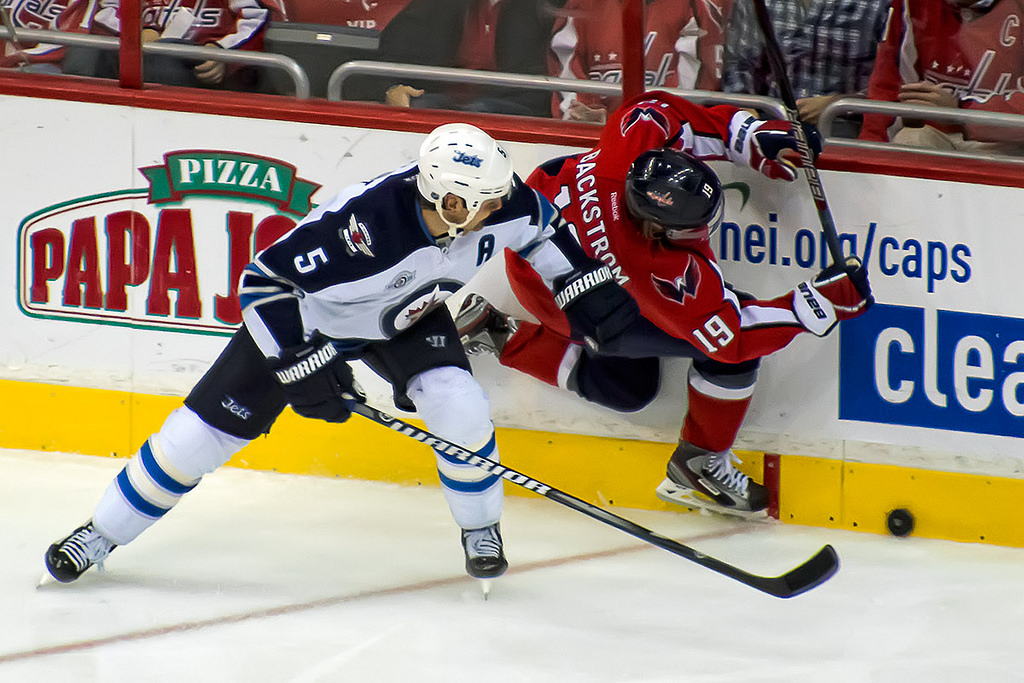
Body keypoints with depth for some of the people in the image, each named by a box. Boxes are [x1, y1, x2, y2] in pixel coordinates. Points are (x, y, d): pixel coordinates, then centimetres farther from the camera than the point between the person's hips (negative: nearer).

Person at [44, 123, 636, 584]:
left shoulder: (498, 201, -27)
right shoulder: (364, 223, -43)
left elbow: (539, 224, 0)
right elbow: (264, 281, -34)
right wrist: (302, 366, -34)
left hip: (407, 319, 4)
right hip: (307, 313, -4)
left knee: (459, 409, -21)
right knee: (209, 426, -4)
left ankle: (481, 529, 7)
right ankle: (100, 535, 12)